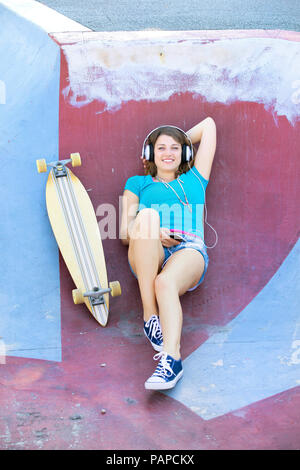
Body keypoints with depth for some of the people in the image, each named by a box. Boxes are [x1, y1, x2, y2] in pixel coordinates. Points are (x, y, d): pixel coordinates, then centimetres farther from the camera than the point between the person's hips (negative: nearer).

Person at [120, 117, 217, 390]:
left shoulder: (194, 179, 30)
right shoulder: (138, 183, 27)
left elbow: (209, 125, 36)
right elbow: (125, 233, 16)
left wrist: (183, 141, 41)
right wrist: (153, 232, -4)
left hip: (189, 249, 0)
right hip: (148, 257, 1)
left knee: (166, 282, -35)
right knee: (147, 215, -32)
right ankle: (150, 315, -32)